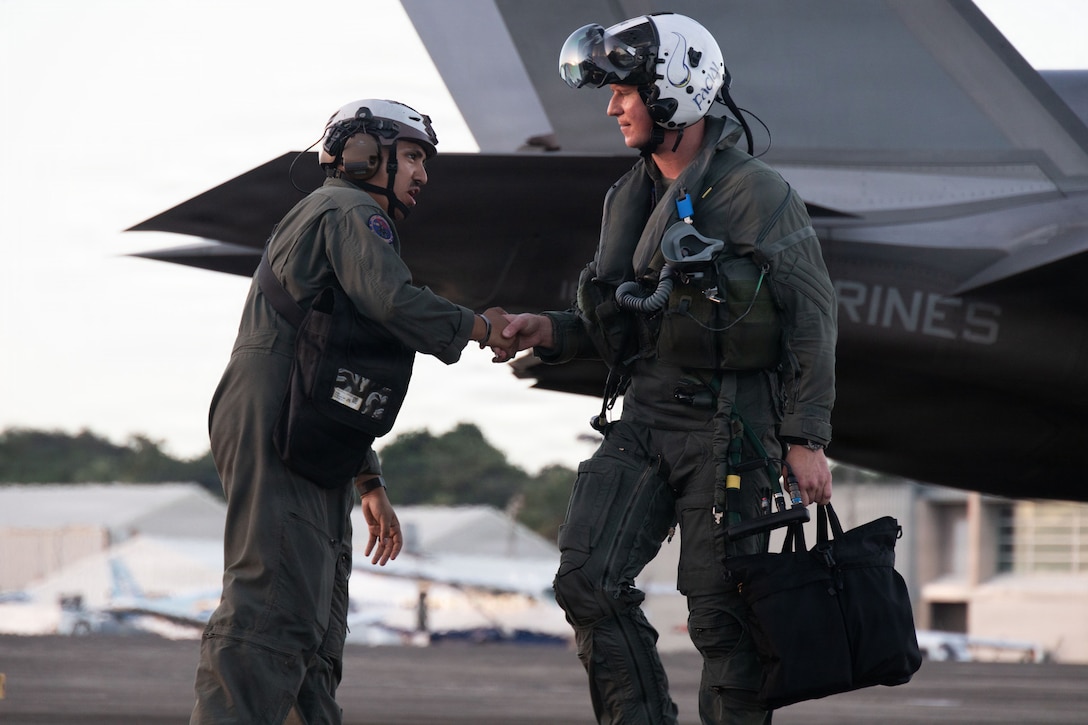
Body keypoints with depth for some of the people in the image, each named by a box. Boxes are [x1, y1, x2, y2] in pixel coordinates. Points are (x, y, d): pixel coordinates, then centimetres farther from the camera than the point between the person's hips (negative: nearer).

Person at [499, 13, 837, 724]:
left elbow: (811, 315, -8)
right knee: (587, 580, -6)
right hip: (644, 419, 7)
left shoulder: (757, 193, -7)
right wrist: (555, 332, 2)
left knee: (719, 612, -5)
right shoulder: (632, 199, 15)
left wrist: (807, 438, -12)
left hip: (727, 426, -7)